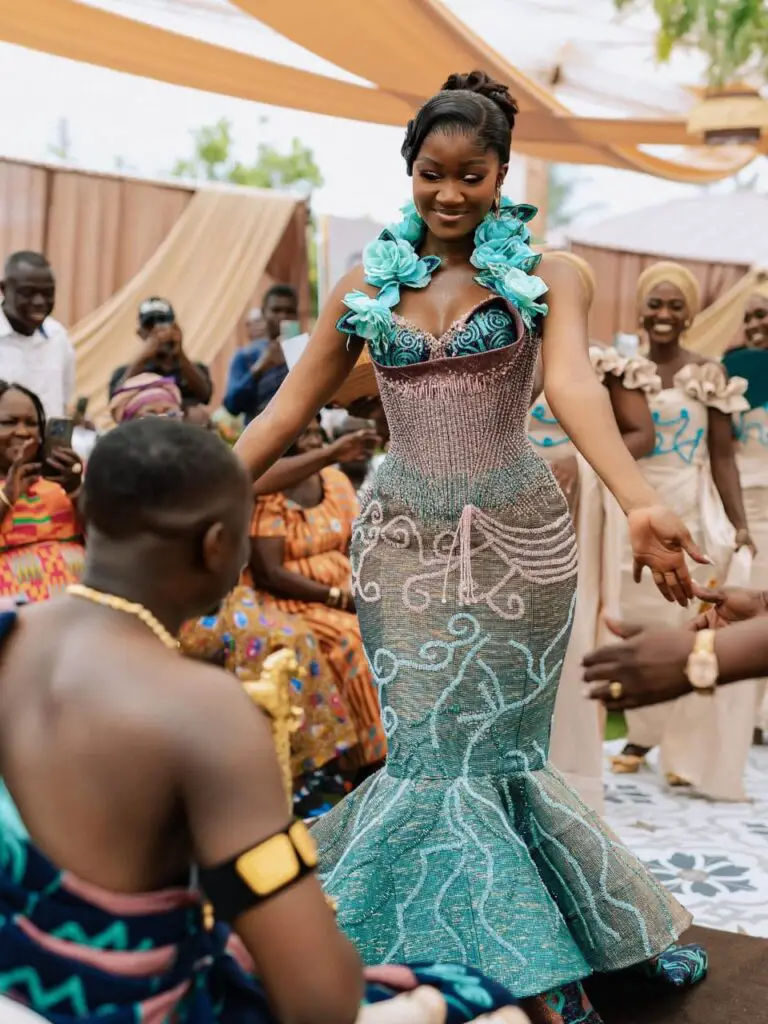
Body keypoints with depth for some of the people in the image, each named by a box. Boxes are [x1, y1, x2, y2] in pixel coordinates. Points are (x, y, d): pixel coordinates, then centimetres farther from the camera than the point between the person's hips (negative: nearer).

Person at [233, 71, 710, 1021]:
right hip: (405, 541, 2)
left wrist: (639, 503, -34)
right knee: (441, 749, 0)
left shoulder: (544, 278, 0)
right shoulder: (366, 283, 6)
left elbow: (573, 386, -17)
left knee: (488, 745, 3)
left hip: (517, 539, -1)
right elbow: (287, 411, 7)